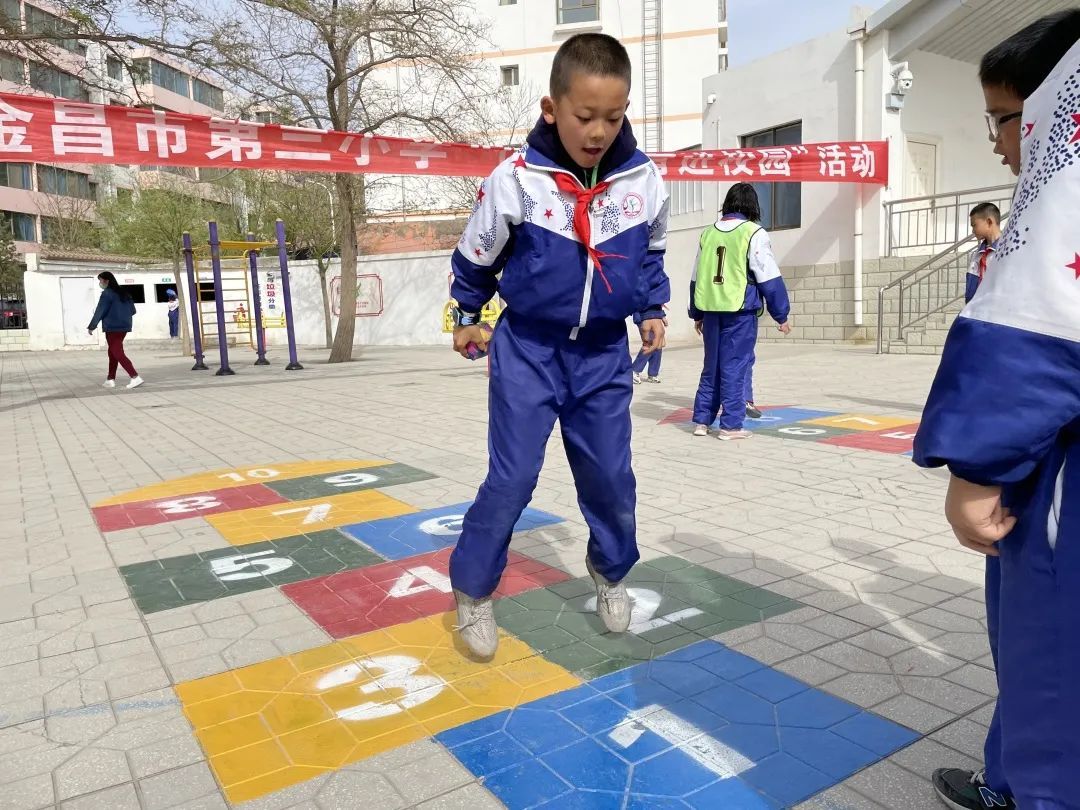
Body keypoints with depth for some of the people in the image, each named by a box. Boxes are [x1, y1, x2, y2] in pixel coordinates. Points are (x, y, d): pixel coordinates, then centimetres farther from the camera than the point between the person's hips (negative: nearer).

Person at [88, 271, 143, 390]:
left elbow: (99, 312, -10)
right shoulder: (123, 293, 12)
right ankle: (110, 379, 20)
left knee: (118, 354, -6)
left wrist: (92, 326, -2)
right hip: (124, 327, 8)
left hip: (112, 328, -8)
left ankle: (135, 377, -18)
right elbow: (132, 310, 15)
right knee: (113, 352, 17)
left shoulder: (107, 294, -10)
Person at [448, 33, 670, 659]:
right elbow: (477, 255, 3)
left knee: (611, 477, 8)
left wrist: (653, 309, 12)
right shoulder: (515, 179, -15)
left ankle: (612, 572, 36)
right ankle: (473, 591, 18)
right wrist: (467, 316, 14)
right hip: (527, 349, -2)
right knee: (512, 479, -3)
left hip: (604, 355, 3)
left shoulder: (645, 181, -6)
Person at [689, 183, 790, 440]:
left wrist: (697, 314, 23)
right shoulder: (754, 233, -6)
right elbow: (769, 279, -7)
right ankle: (731, 425, 3)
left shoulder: (708, 233, 10)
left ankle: (701, 420, 17)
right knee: (735, 366, 1)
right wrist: (781, 315, 1)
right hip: (740, 311, -5)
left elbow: (696, 278, 15)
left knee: (711, 366, 14)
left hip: (711, 310, 5)